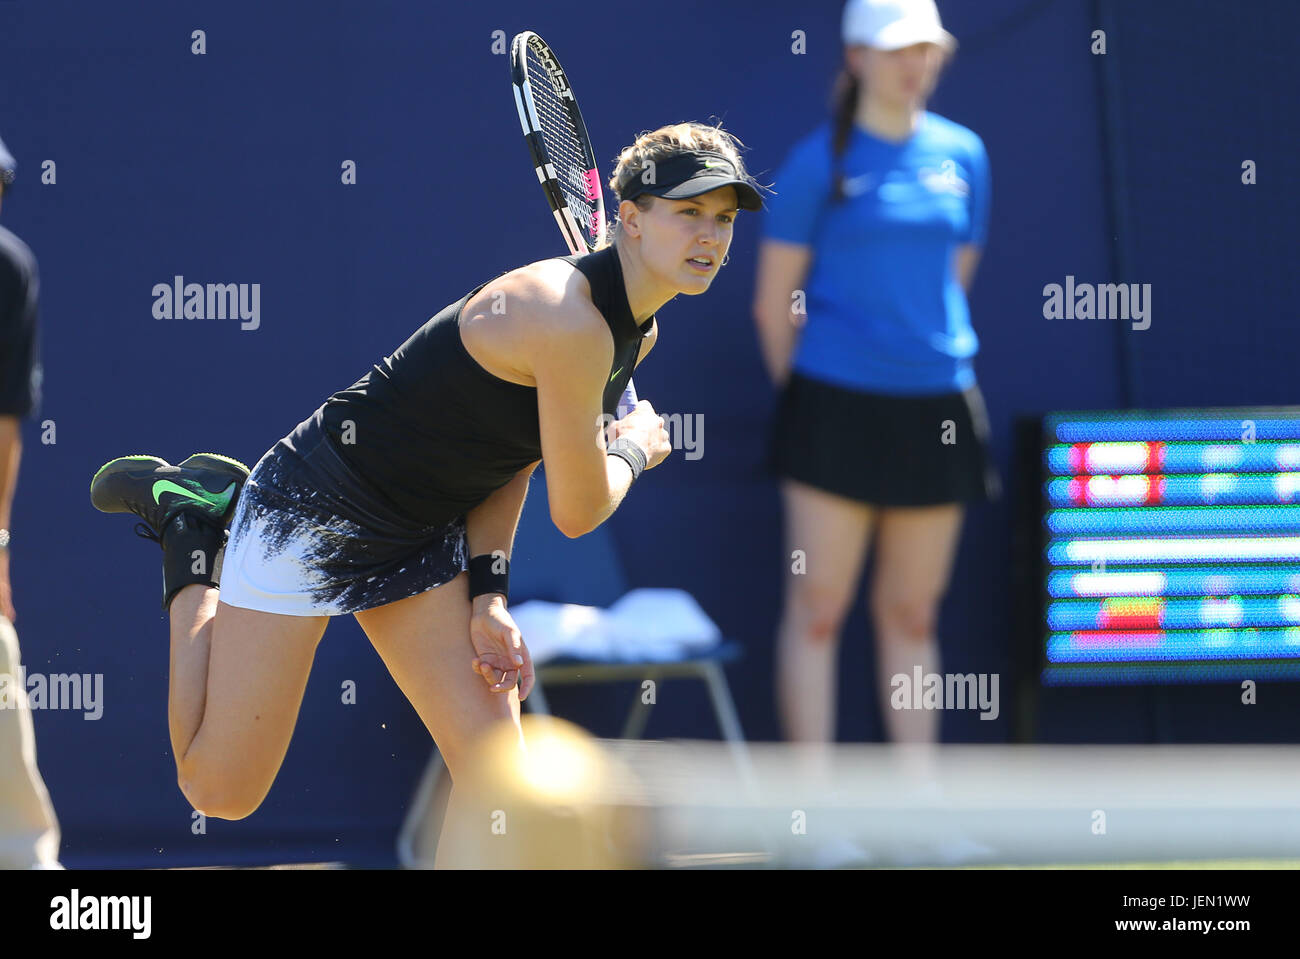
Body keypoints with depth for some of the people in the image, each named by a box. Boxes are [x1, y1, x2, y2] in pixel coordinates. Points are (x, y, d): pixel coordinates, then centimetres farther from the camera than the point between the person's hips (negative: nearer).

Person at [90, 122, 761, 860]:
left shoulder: (640, 333, 2)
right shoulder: (567, 317, -28)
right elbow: (577, 510, -21)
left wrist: (486, 596, 0)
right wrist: (634, 449, 0)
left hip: (421, 542, 9)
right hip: (314, 514, -9)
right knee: (222, 794, 3)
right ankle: (190, 527, 19)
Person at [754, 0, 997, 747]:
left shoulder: (963, 155, 8)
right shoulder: (821, 161, -3)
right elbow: (775, 300, 2)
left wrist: (932, 355, 14)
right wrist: (802, 392, 7)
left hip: (935, 405, 4)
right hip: (837, 404, -4)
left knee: (912, 613, 9)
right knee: (817, 608, -2)